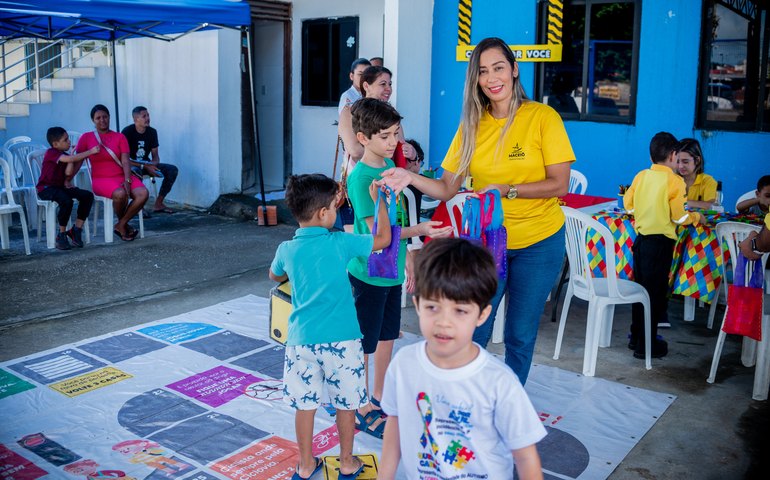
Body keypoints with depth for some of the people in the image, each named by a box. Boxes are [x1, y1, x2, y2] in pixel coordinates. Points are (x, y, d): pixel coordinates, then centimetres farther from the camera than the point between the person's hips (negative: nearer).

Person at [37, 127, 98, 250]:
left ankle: (76, 230, -8)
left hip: (60, 186, 8)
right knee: (67, 201, -36)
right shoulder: (51, 153, -12)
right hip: (46, 188, -8)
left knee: (88, 196, -12)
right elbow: (72, 159, -26)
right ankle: (62, 235, -18)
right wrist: (91, 152, -20)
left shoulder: (65, 156, 12)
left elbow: (68, 173, -1)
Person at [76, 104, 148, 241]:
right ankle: (123, 224, -5)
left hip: (122, 176, 3)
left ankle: (120, 225, -9)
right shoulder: (86, 138, 7)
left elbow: (125, 161, -1)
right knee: (120, 194, -36)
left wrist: (127, 180, -16)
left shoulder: (120, 137, 9)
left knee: (143, 193, -26)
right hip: (101, 179, -3)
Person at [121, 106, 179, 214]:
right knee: (136, 172, -42)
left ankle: (158, 203, -12)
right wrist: (145, 167, -28)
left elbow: (155, 155, 6)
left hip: (147, 164, 6)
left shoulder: (152, 132, 1)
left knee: (173, 169, -12)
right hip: (131, 165, -6)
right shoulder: (127, 132, -15)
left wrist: (153, 165, -19)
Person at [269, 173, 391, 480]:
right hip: (341, 340, -2)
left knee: (304, 403, 13)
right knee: (346, 403, 13)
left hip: (301, 340, 3)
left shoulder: (286, 250, 0)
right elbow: (383, 239, 4)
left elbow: (274, 276, 22)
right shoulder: (340, 243, -9)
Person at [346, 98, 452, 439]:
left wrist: (408, 257, 17)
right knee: (364, 343, 5)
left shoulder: (390, 165, 6)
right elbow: (377, 231, -24)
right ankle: (360, 408, 20)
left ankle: (379, 397, 36)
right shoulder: (360, 177, -20)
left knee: (387, 336, 19)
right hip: (369, 273, -8)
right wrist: (419, 229, -33)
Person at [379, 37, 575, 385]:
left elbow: (559, 185, -13)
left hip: (538, 242, -2)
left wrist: (507, 190, -24)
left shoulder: (542, 117, -10)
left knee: (520, 335, 10)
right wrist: (410, 177, -20)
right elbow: (446, 189, -3)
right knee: (473, 333, 6)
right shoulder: (471, 125, 0)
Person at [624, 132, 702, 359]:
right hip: (660, 242, -5)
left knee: (640, 288, 17)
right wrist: (696, 217, 10)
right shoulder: (674, 181, -11)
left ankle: (636, 337, 28)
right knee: (655, 292, 2)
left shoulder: (641, 176, 3)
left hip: (640, 238, 6)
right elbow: (679, 217, -10)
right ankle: (646, 345, 7)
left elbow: (629, 205, 10)